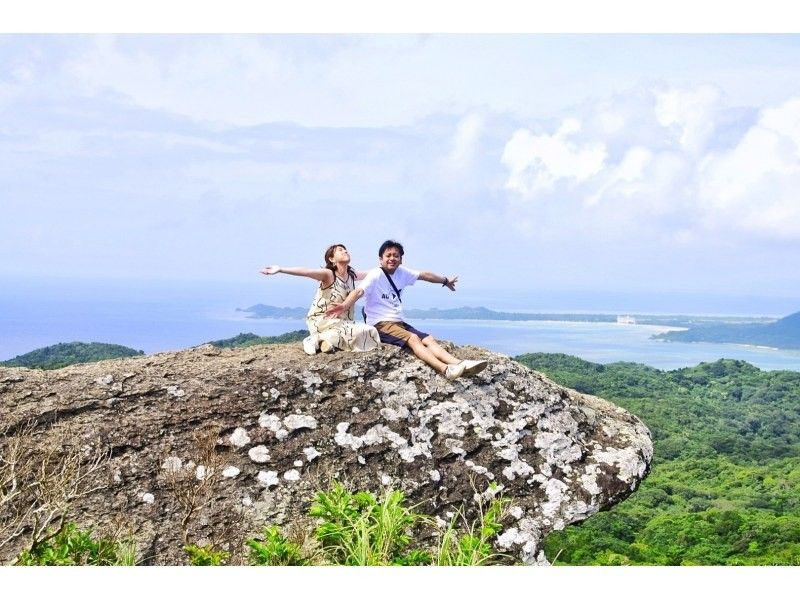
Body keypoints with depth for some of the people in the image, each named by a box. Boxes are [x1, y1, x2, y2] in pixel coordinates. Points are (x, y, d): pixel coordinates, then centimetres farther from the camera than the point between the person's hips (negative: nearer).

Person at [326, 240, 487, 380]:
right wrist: (345, 305, -47)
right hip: (380, 324, -7)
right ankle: (445, 369, -48)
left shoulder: (401, 273, 10)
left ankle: (459, 364, -32)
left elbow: (424, 275, 23)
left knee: (429, 339, -13)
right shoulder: (375, 275, -10)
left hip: (399, 323, 8)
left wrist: (445, 281, 38)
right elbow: (359, 291, -26)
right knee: (413, 338, -29)